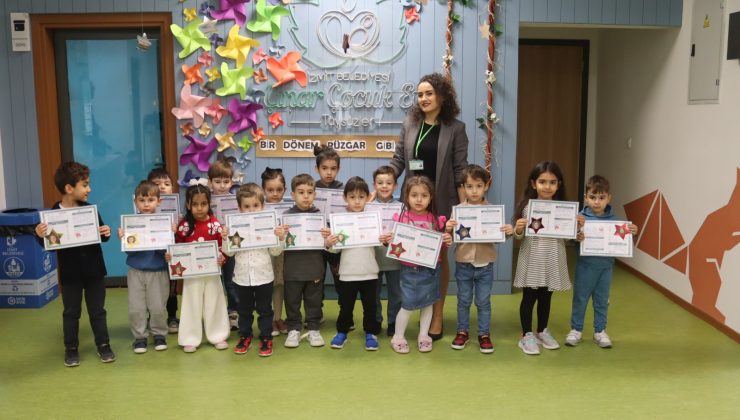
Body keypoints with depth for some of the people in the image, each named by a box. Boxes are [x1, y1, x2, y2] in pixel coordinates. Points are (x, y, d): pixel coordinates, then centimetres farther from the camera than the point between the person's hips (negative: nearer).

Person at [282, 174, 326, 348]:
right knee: (292, 301, 10)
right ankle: (293, 329, 24)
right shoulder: (287, 215, -4)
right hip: (293, 268, -1)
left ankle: (313, 329, 26)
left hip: (314, 268, 1)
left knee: (314, 301, 12)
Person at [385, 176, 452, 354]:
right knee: (408, 305, 1)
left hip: (430, 269, 3)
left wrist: (447, 242, -11)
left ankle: (424, 336, 29)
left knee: (428, 303, 13)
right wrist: (387, 241, -22)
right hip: (409, 270, -3)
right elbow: (395, 244, -2)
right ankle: (398, 337, 19)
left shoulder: (435, 220, 0)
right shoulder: (401, 218, -7)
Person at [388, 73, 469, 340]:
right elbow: (397, 161, 6)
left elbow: (460, 171, -4)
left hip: (442, 202, -2)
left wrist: (465, 207, -10)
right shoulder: (410, 124, 5)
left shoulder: (455, 128, -2)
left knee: (438, 258, 6)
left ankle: (437, 316, 15)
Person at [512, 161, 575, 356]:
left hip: (552, 261, 3)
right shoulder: (527, 207, -8)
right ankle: (526, 335, 18)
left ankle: (542, 331, 33)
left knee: (546, 297, 17)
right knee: (529, 297, 6)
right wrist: (518, 230, -27)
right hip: (532, 260, -3)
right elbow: (519, 237, -6)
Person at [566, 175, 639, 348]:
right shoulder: (581, 217, -11)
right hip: (586, 264, -2)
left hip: (606, 265, 3)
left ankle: (600, 331, 28)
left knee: (602, 300, 14)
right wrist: (576, 237, -37)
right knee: (580, 298, 10)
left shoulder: (613, 219, -2)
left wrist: (631, 233, -13)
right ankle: (576, 329, 23)